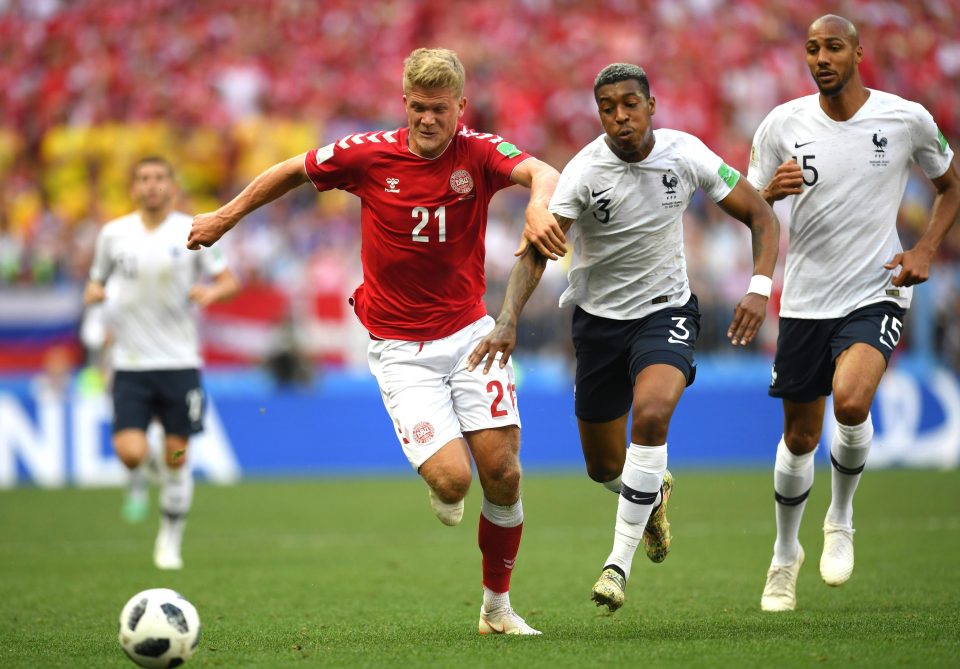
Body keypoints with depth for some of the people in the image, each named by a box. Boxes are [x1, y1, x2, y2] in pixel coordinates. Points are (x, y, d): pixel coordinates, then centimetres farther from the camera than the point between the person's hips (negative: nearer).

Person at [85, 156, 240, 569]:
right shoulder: (114, 233, 4)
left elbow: (230, 282, 4)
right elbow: (98, 281, 17)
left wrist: (211, 292, -18)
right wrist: (94, 292, -6)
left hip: (179, 361, 0)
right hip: (130, 363, 0)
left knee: (176, 456, 2)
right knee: (130, 453, -15)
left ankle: (171, 539, 20)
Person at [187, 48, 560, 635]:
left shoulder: (478, 154, -7)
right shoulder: (368, 154, -8)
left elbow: (541, 174, -27)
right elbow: (293, 171, 9)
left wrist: (540, 203, -50)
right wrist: (226, 217, 17)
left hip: (469, 332, 2)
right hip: (400, 348, -2)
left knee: (502, 472, -6)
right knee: (452, 479, -18)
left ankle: (498, 606, 15)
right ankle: (443, 492, 23)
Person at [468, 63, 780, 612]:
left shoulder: (685, 154, -11)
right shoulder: (585, 171, -18)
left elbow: (761, 216, -2)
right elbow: (536, 250, -25)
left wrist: (760, 288, -17)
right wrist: (508, 322, -40)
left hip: (667, 310, -1)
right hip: (599, 318, 1)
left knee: (651, 413, -30)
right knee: (604, 468, 8)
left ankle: (621, 560, -20)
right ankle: (655, 490, 47)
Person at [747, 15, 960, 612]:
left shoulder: (906, 119, -4)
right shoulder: (783, 124, -1)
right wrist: (772, 191, -16)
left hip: (876, 294, -2)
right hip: (805, 299, 2)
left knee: (851, 400, -28)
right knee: (800, 437, 8)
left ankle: (841, 519, -1)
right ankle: (786, 552, 33)